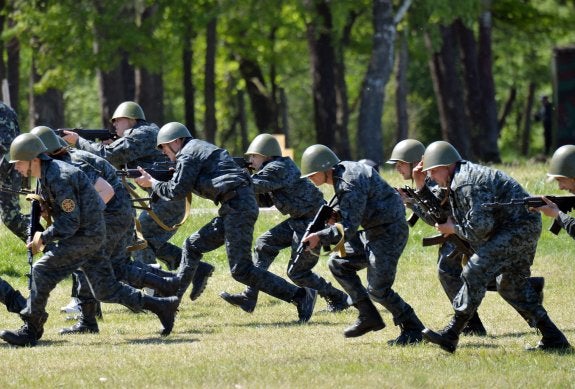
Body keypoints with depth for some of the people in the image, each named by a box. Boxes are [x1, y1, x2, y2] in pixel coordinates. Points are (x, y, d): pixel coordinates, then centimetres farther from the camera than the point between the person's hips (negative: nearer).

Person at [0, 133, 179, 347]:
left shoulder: (59, 179, -23)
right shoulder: (45, 176, 8)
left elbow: (70, 222, -23)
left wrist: (43, 237, -14)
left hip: (86, 235, -10)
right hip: (86, 235, 10)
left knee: (42, 271, -13)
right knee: (105, 290, 11)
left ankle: (31, 330, -8)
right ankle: (161, 306, 16)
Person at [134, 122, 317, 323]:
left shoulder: (188, 154, -3)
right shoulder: (201, 148, 25)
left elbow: (177, 191, -5)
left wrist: (152, 183, 9)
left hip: (238, 207, -10)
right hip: (235, 207, 10)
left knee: (241, 270, -12)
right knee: (193, 246, 17)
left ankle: (300, 295, -16)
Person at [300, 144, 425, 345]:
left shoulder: (350, 184, -23)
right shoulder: (343, 172, 8)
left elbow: (349, 227, -29)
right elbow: (349, 213, 20)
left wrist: (321, 237, -37)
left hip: (389, 233, -10)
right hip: (373, 231, 10)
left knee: (377, 289, -10)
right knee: (338, 263, 9)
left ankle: (413, 329, 3)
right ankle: (369, 316, 12)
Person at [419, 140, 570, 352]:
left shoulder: (468, 183, -20)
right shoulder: (456, 182, 13)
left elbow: (479, 228, -23)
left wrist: (453, 228, -7)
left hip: (519, 228, -11)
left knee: (476, 272, -15)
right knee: (511, 285, 18)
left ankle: (451, 336, -15)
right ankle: (553, 338, 20)